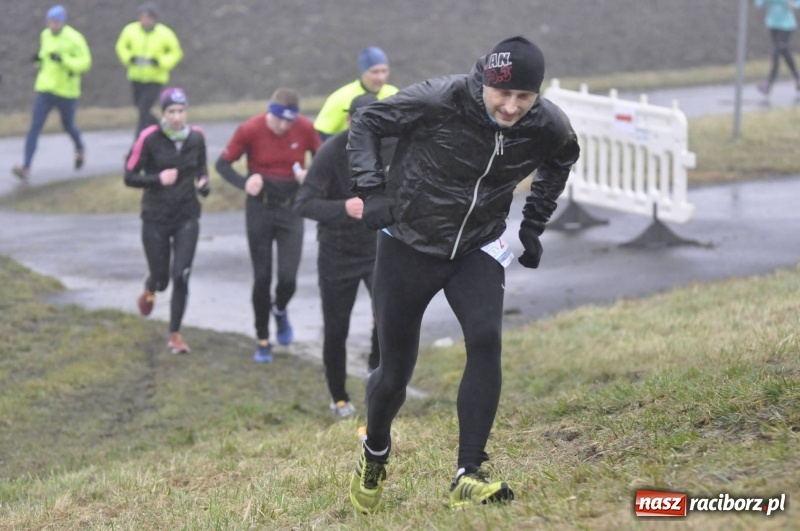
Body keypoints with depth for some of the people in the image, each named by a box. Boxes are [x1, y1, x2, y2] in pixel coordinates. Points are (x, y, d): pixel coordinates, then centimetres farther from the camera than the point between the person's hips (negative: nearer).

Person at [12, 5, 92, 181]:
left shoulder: (74, 38, -14)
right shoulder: (45, 35, 3)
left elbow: (85, 62, -17)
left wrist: (62, 59, -30)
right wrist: (39, 58, -3)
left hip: (67, 92, -3)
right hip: (45, 89, 3)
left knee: (68, 126, 19)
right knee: (34, 127, -11)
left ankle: (80, 149, 53)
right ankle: (26, 168, -16)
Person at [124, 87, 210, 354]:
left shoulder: (196, 137, -1)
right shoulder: (149, 138, -12)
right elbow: (130, 177, -8)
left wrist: (204, 184, -4)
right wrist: (158, 179, -22)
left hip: (187, 218, 2)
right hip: (156, 218, -2)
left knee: (181, 276, -9)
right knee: (161, 278, 6)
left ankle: (175, 334, 7)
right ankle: (150, 288, 46)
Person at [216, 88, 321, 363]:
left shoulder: (305, 129, -10)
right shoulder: (250, 130, -14)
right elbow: (223, 163, -5)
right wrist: (244, 183, -24)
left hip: (291, 209, 1)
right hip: (260, 208, -1)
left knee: (288, 278, -8)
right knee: (262, 278, 4)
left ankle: (280, 310, 28)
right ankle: (262, 341, 20)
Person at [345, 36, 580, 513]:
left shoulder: (548, 127, -13)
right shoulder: (440, 101, -25)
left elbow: (562, 159, 14)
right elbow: (367, 124, -10)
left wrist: (534, 225, 11)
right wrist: (373, 191, -20)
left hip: (478, 250, 2)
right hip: (408, 245, -2)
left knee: (486, 340, -24)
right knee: (395, 371, 2)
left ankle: (469, 477, -21)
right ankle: (375, 455, 34)